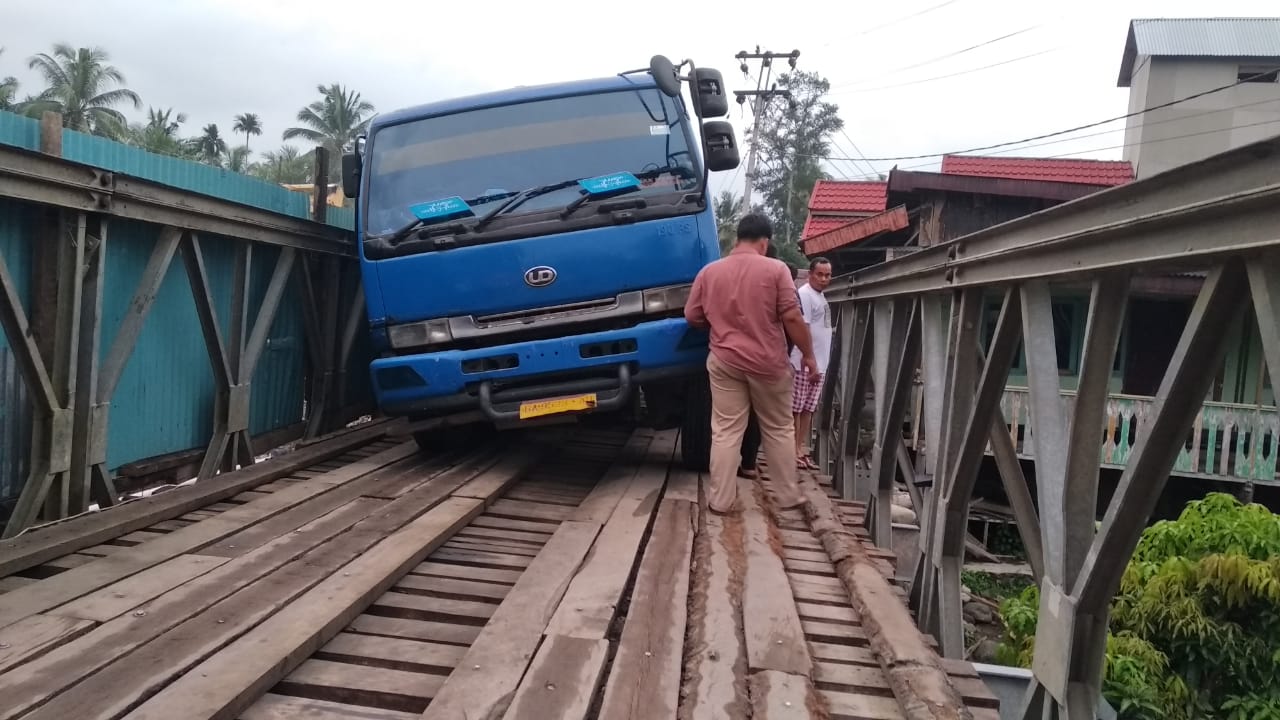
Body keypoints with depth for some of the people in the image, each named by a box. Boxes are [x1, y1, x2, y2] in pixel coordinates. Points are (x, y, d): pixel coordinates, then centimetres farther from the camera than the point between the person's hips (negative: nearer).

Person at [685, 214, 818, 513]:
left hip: (724, 362, 2)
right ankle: (787, 495, 21)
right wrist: (808, 355, 1)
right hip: (769, 363, -1)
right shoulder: (776, 269, -7)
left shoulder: (709, 272, 2)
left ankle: (721, 500, 7)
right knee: (779, 430, 13)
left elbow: (692, 317, 8)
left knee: (725, 432, 5)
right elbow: (792, 318, -10)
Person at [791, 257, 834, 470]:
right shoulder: (804, 294, -12)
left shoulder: (821, 296, 17)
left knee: (808, 409, 11)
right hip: (805, 364, -9)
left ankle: (803, 451, 16)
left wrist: (817, 364, 16)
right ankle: (794, 451, 2)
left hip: (819, 364, 9)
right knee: (796, 409, -3)